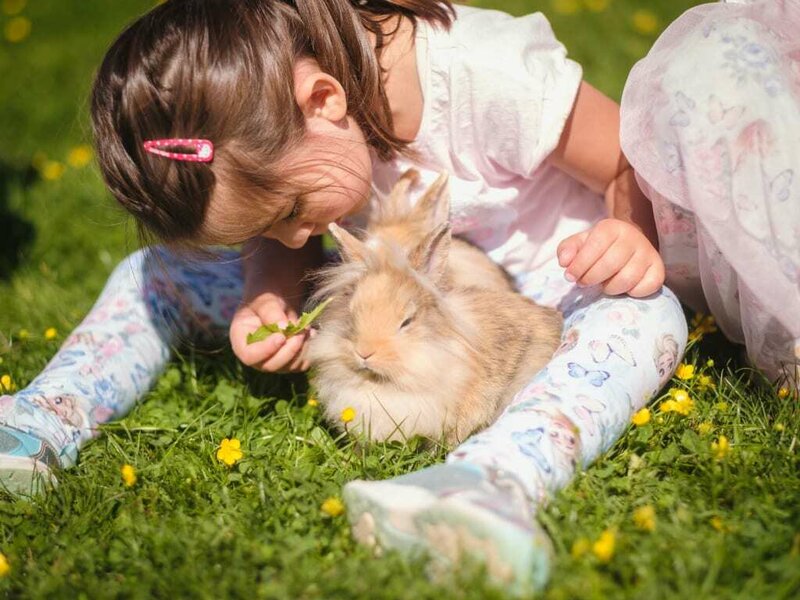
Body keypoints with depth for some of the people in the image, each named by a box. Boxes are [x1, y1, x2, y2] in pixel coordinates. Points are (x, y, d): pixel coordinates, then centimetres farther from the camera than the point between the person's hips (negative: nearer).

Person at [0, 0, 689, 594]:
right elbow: (283, 245, 0)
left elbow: (637, 163, -21)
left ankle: (495, 476, -65)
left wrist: (635, 237, -43)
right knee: (153, 275, -3)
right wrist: (270, 293, -22)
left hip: (532, 293, -4)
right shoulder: (258, 132, -19)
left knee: (647, 313, -40)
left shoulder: (489, 77, -35)